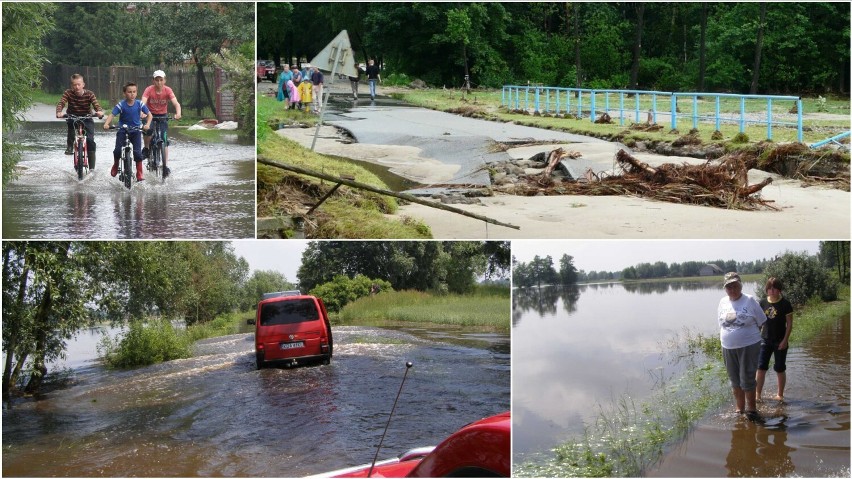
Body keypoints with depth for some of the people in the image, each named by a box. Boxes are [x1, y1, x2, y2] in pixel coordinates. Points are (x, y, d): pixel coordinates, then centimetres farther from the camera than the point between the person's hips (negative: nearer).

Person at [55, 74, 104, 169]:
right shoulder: (68, 93, -14)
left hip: (87, 118, -1)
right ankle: (69, 145, -8)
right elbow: (61, 103, -26)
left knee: (90, 140, -16)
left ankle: (92, 167, -7)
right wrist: (59, 112, -48)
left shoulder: (89, 94, -15)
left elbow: (96, 105, -27)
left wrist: (100, 112, -51)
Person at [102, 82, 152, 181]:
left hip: (136, 131, 1)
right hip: (122, 130, -1)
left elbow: (149, 114, -3)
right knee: (117, 150, -13)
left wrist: (147, 124, -21)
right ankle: (115, 165, 20)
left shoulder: (139, 104, -8)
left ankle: (139, 174, 1)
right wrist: (106, 124, -35)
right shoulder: (121, 105, -12)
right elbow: (111, 115, -17)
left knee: (137, 152, -10)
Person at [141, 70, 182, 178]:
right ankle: (146, 149, -4)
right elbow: (143, 102, -32)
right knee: (148, 130, -32)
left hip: (163, 116, 1)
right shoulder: (149, 90, -19)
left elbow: (176, 103, -26)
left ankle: (165, 166, 1)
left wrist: (178, 113, -47)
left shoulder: (168, 90, -16)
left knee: (164, 141, -5)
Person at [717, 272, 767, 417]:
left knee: (747, 379, -3)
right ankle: (740, 409, 26)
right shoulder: (723, 302, 6)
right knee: (735, 380, 13)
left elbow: (761, 322, -1)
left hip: (748, 347, -5)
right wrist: (724, 337, 10)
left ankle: (751, 408, 12)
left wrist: (750, 335, 2)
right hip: (728, 348, 5)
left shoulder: (749, 301, -7)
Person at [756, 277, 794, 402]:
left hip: (780, 341, -3)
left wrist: (785, 340, -12)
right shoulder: (763, 303, 1)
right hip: (765, 340, 3)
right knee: (760, 367, -3)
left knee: (780, 369, 7)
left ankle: (780, 395, 20)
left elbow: (789, 324, -7)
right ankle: (758, 394, 3)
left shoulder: (785, 304, -8)